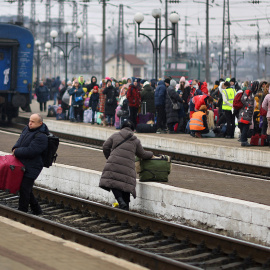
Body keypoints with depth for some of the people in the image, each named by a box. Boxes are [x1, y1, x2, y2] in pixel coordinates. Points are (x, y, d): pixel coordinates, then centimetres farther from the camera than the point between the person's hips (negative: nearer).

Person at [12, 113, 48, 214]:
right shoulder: (27, 129, 9)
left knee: (24, 189, -7)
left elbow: (30, 151, -25)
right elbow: (20, 141, 20)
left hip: (31, 168, -9)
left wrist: (16, 152, -14)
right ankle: (36, 210, 28)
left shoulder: (41, 137, -20)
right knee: (27, 189, 16)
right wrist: (15, 148, -2)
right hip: (23, 165, 9)